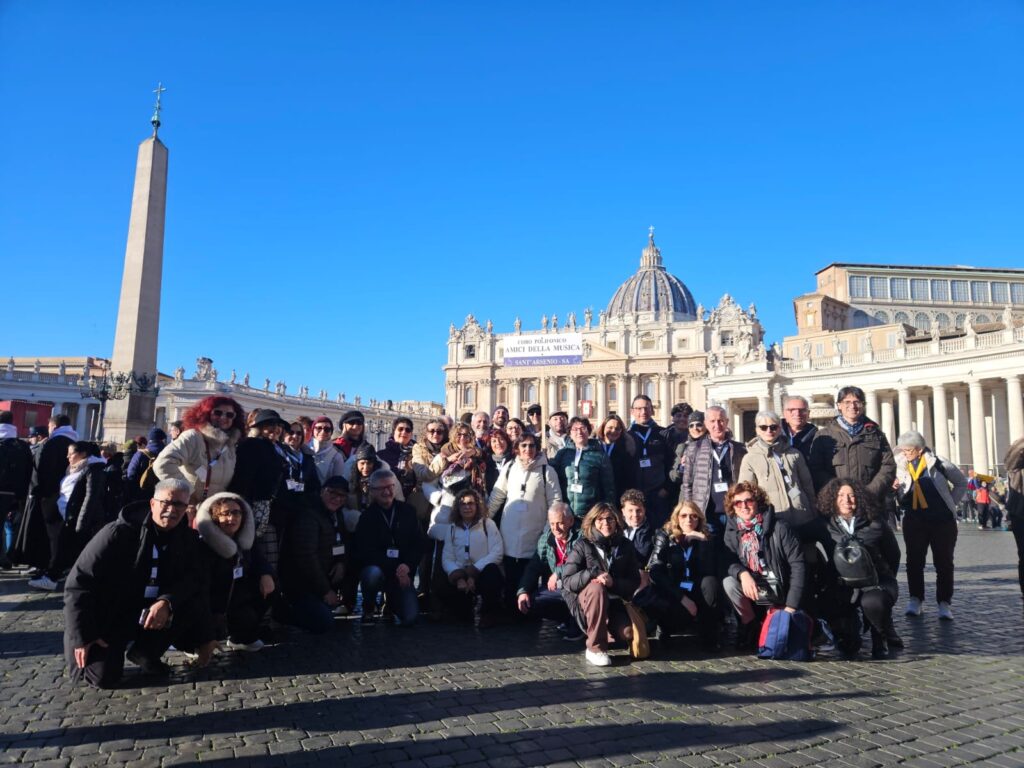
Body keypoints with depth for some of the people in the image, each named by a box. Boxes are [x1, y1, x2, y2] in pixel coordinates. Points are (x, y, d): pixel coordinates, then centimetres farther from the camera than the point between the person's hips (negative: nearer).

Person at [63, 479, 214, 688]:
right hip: (108, 616, -3)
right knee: (103, 677, -21)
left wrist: (167, 602, -34)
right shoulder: (119, 532, -18)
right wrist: (82, 636, -18)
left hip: (153, 611, 3)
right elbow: (79, 581, -16)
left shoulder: (187, 538, -5)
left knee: (194, 603, -22)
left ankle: (145, 651, 0)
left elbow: (194, 578, -13)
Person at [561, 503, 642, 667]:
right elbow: (567, 581, -12)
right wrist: (594, 573, -26)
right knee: (597, 588, -36)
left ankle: (607, 630, 13)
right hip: (585, 600, -3)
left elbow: (634, 582, 0)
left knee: (628, 633, -25)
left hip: (615, 602, 3)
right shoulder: (583, 545, -7)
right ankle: (595, 648, -24)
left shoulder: (625, 546, 2)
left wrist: (613, 582, -20)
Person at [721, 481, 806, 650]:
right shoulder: (732, 532, -1)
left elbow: (797, 564, -13)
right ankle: (749, 622, -4)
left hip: (778, 589, -2)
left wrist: (791, 606, -18)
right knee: (728, 582, -26)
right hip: (752, 589, 3)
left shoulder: (778, 528, -11)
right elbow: (729, 562, -9)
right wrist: (743, 574, -33)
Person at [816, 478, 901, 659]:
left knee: (872, 602, -35)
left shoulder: (875, 523, -1)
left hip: (875, 581, -1)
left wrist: (887, 580, 15)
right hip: (843, 586, 1)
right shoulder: (826, 525, 0)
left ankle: (881, 641, 1)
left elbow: (893, 554, 11)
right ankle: (850, 641, 13)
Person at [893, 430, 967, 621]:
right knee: (914, 561, 3)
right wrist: (894, 489, -13)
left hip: (942, 520, -2)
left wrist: (950, 504, 1)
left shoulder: (938, 463, -8)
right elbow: (901, 497, 9)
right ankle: (915, 599, 12)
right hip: (914, 521, 2)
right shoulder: (900, 466, -1)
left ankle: (944, 603, 12)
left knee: (944, 562, 4)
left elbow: (961, 483, 9)